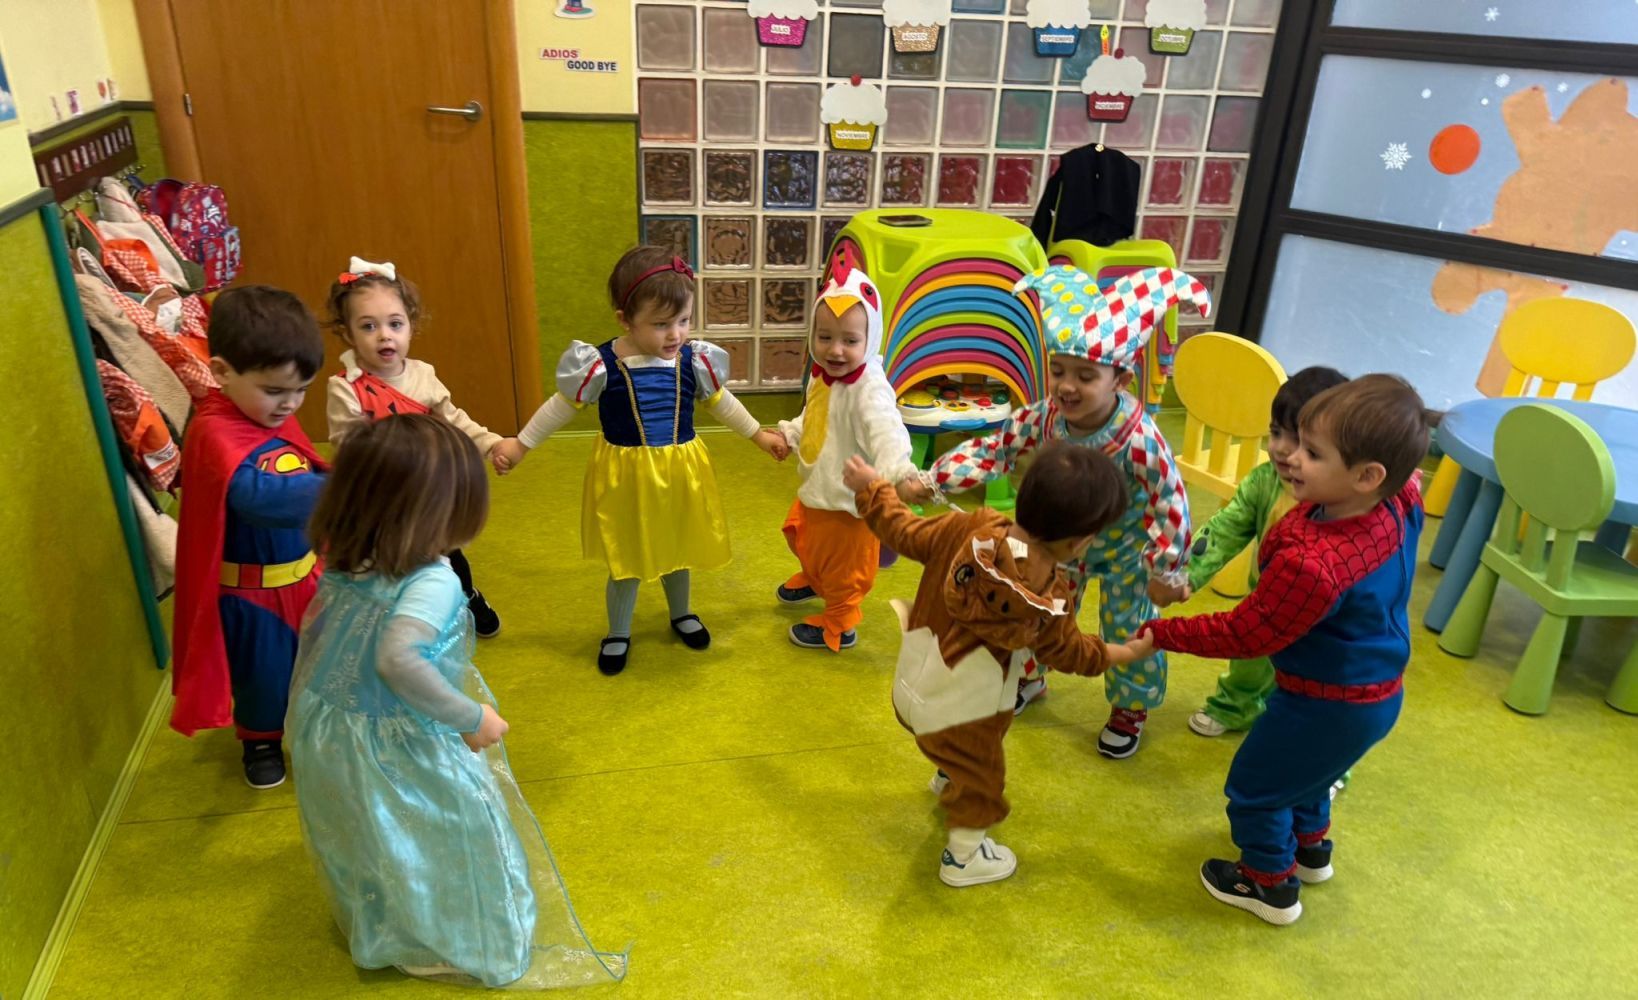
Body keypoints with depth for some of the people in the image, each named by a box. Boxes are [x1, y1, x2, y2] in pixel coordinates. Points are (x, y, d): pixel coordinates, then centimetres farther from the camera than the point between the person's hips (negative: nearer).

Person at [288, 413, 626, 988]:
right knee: (458, 841, 17)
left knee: (369, 846, 31)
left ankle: (377, 930, 55)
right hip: (403, 759, -8)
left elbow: (314, 637, 11)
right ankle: (465, 945, 36)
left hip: (332, 747, 8)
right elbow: (399, 659, -43)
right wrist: (470, 717, -31)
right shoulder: (432, 582, -28)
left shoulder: (345, 567, -3)